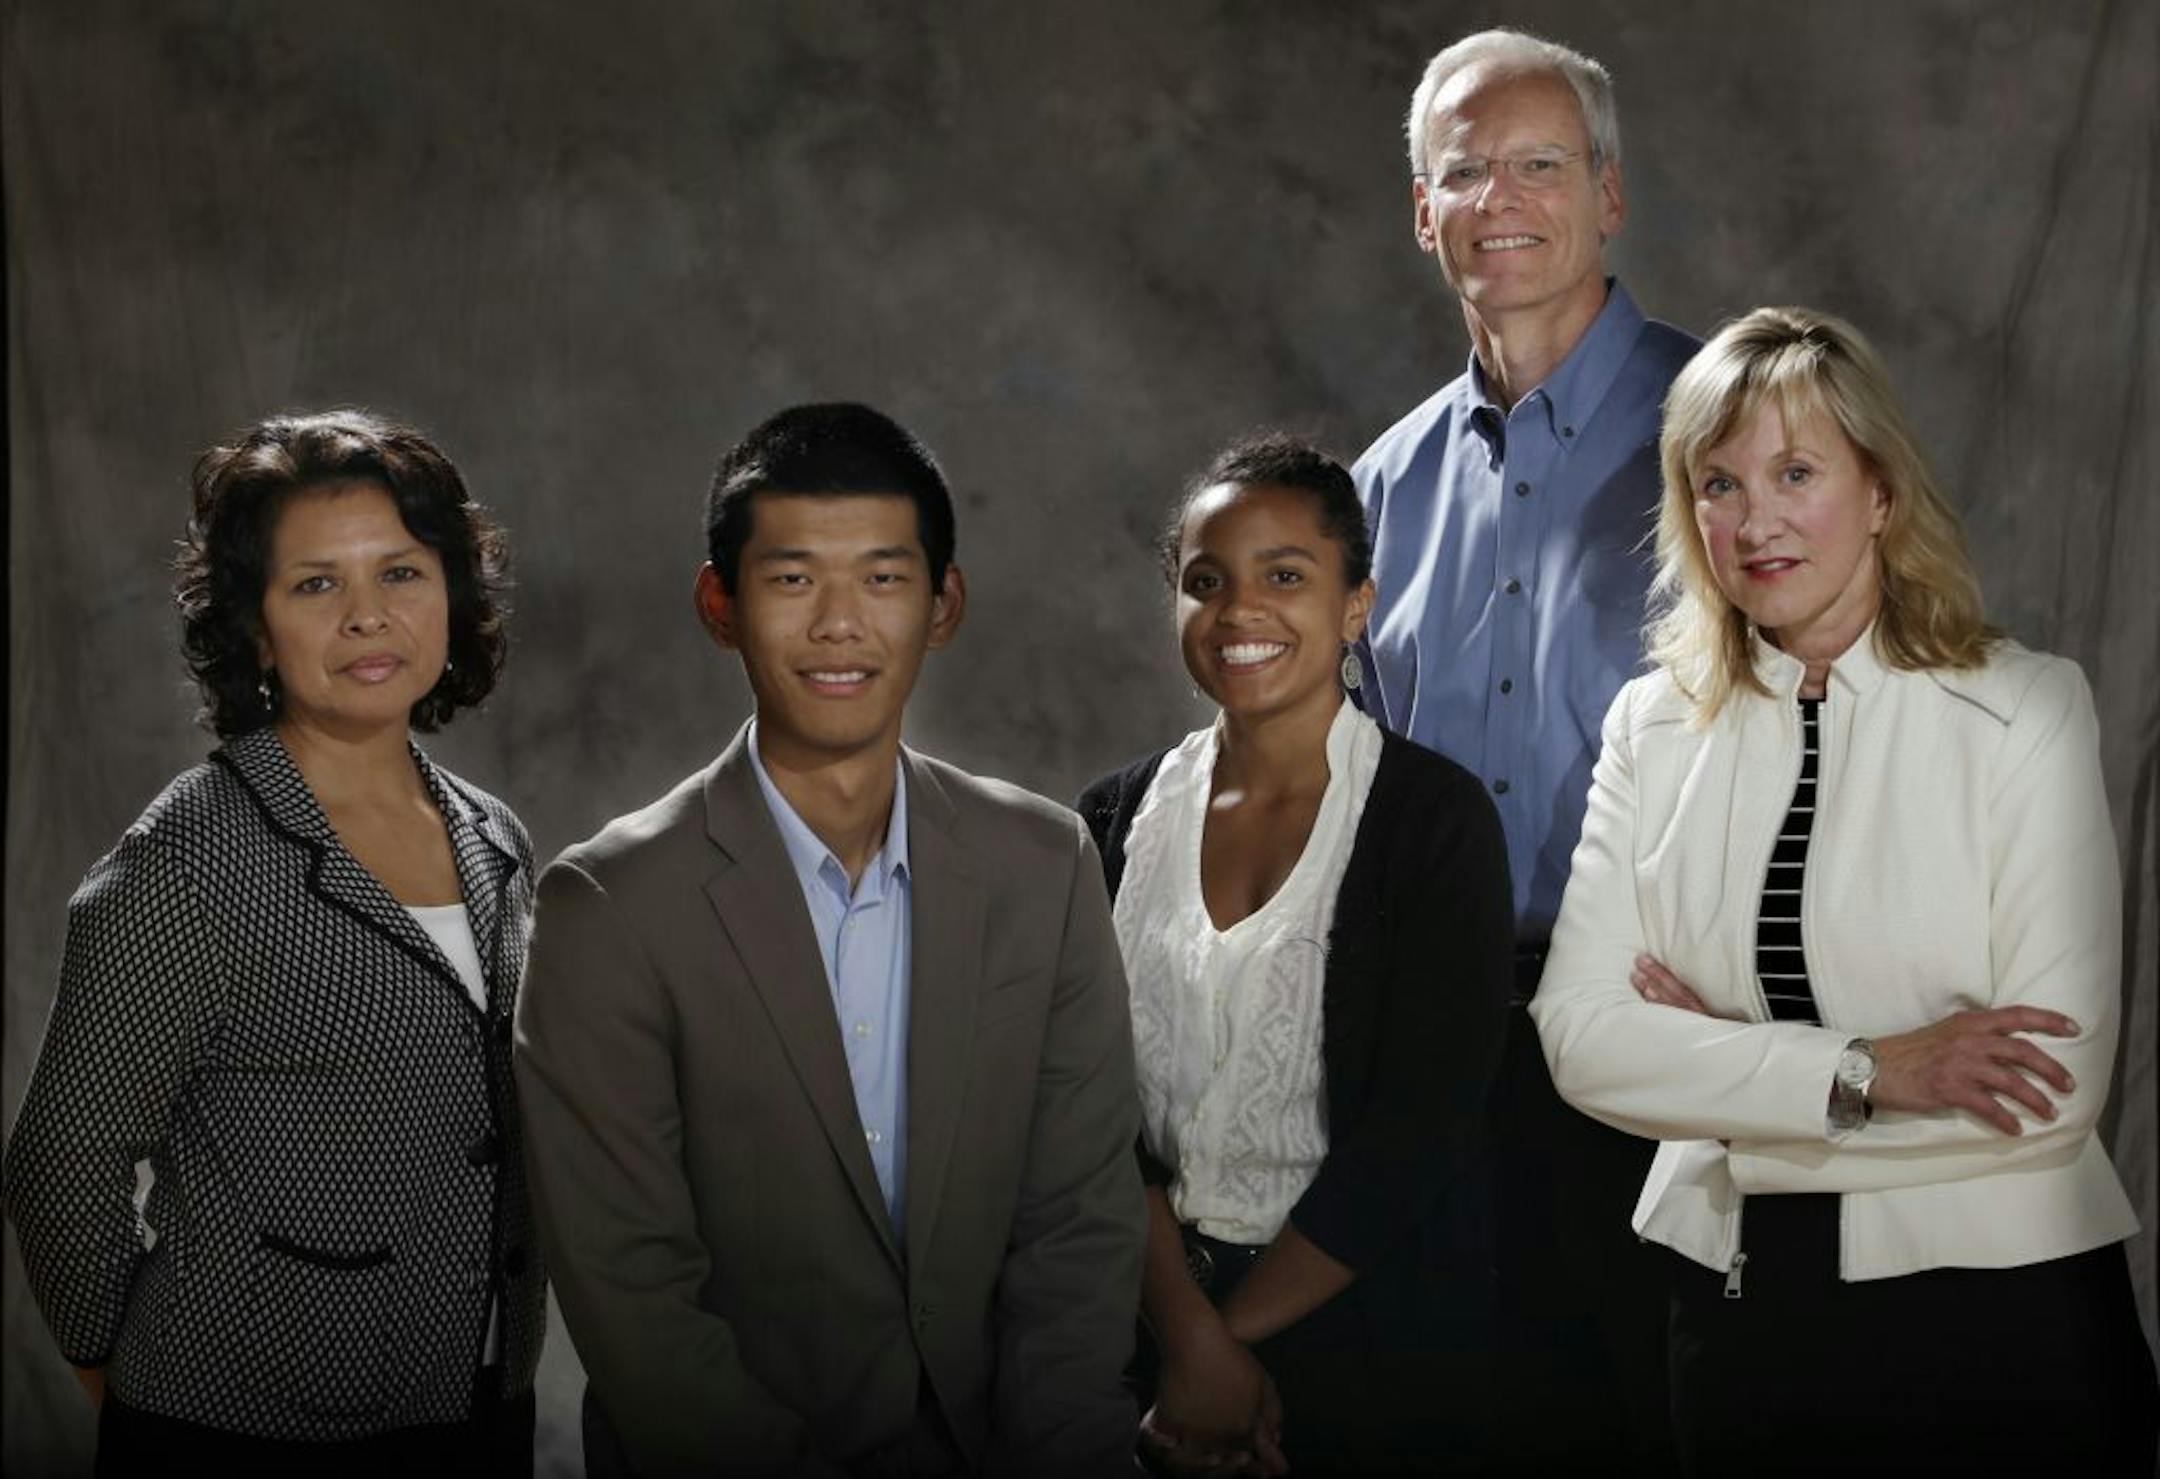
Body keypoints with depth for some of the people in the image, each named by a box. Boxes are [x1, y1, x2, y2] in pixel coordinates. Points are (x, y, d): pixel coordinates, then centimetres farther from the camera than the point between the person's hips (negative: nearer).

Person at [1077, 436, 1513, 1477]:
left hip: (1369, 1333, -3)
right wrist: (1191, 1339, -15)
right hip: (1157, 1308, 3)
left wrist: (1231, 1336, -13)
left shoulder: (1435, 818, -8)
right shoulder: (1120, 819, 2)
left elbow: (1417, 1135, -13)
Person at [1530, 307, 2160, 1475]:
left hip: (1993, 1304, -3)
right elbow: (1577, 1035, -7)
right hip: (1738, 1305, 3)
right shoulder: (1653, 726, 3)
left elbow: (2051, 1091, -15)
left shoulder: (2027, 710, -7)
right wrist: (1858, 1075, -18)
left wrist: (1719, 1077, -11)